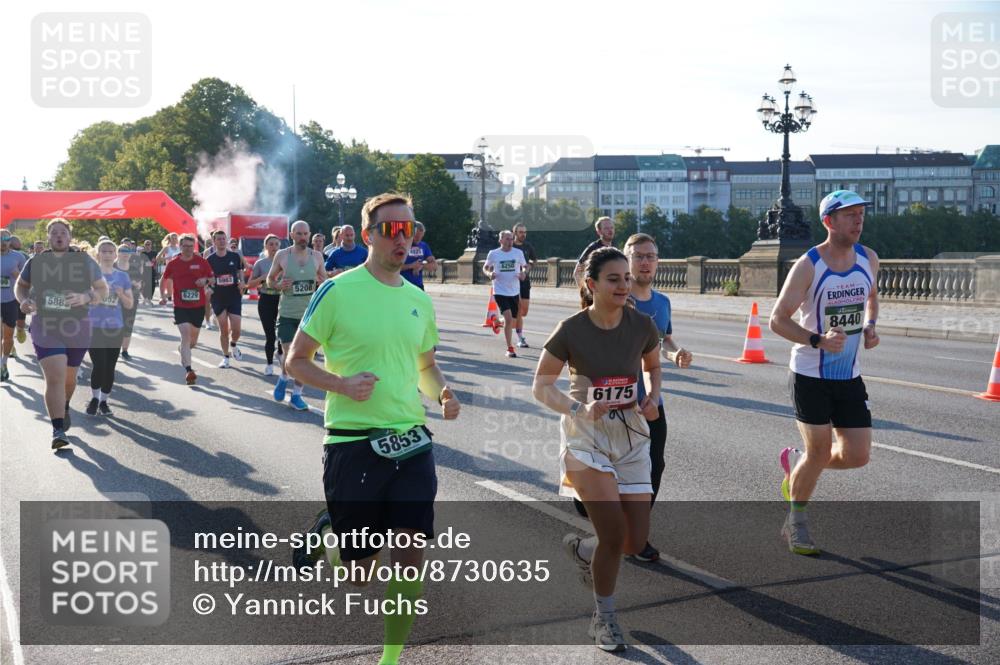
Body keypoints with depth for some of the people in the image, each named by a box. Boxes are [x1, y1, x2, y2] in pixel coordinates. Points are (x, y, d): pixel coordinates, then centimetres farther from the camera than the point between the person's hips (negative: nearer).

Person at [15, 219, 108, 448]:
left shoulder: (85, 261, 0)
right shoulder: (36, 261, 2)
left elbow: (103, 289, 1)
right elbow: (20, 285, 17)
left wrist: (86, 297, -19)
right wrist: (23, 300, -5)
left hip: (77, 330, 1)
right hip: (45, 329, -1)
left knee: (69, 377, 18)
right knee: (54, 378, -15)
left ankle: (64, 408, 49)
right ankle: (58, 430, -15)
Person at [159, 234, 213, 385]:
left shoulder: (201, 262, -1)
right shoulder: (173, 263, -1)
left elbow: (212, 278, 7)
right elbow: (164, 280, 13)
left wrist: (206, 280, -15)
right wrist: (163, 296, 2)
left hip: (198, 306, 2)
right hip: (180, 306, -2)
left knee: (193, 340, 14)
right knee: (185, 335, -17)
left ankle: (182, 350, 50)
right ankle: (188, 371, -19)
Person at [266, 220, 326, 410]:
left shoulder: (317, 256, 3)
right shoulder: (282, 255, -3)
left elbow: (325, 279, 14)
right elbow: (270, 279, 8)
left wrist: (321, 283, -10)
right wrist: (279, 285, -14)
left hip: (309, 314, 2)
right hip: (287, 314, -2)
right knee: (289, 355, -4)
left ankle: (296, 394, 16)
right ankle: (283, 378, 29)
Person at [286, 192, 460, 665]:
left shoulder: (419, 300, 11)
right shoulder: (337, 291, -6)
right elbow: (296, 360, -2)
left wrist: (442, 393, 1)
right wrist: (341, 384, -19)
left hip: (411, 441, 5)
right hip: (352, 443, -4)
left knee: (411, 555, 0)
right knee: (358, 569, 4)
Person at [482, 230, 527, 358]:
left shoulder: (518, 253, 1)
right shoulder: (493, 254, -3)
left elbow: (525, 266, 12)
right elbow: (485, 268, 9)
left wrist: (524, 272, -11)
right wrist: (489, 274, -14)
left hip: (514, 291, 4)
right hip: (500, 292, -4)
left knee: (511, 321, 13)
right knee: (508, 318, -18)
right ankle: (510, 348, -10)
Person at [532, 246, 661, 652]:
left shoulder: (642, 325, -5)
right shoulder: (571, 331, -14)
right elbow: (541, 386, -6)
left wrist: (652, 399, -4)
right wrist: (578, 408, -22)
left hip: (631, 435, 4)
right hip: (586, 436, -4)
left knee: (636, 542, 4)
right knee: (614, 533, -12)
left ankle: (580, 548, 38)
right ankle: (604, 618, 14)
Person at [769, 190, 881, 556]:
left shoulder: (868, 260, 2)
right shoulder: (808, 266, -14)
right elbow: (777, 320, -12)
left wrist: (870, 327, 1)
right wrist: (818, 340, -26)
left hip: (850, 376, 5)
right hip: (811, 376, -5)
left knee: (857, 455, 1)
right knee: (819, 451, -4)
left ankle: (795, 461, 30)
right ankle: (795, 523, 19)